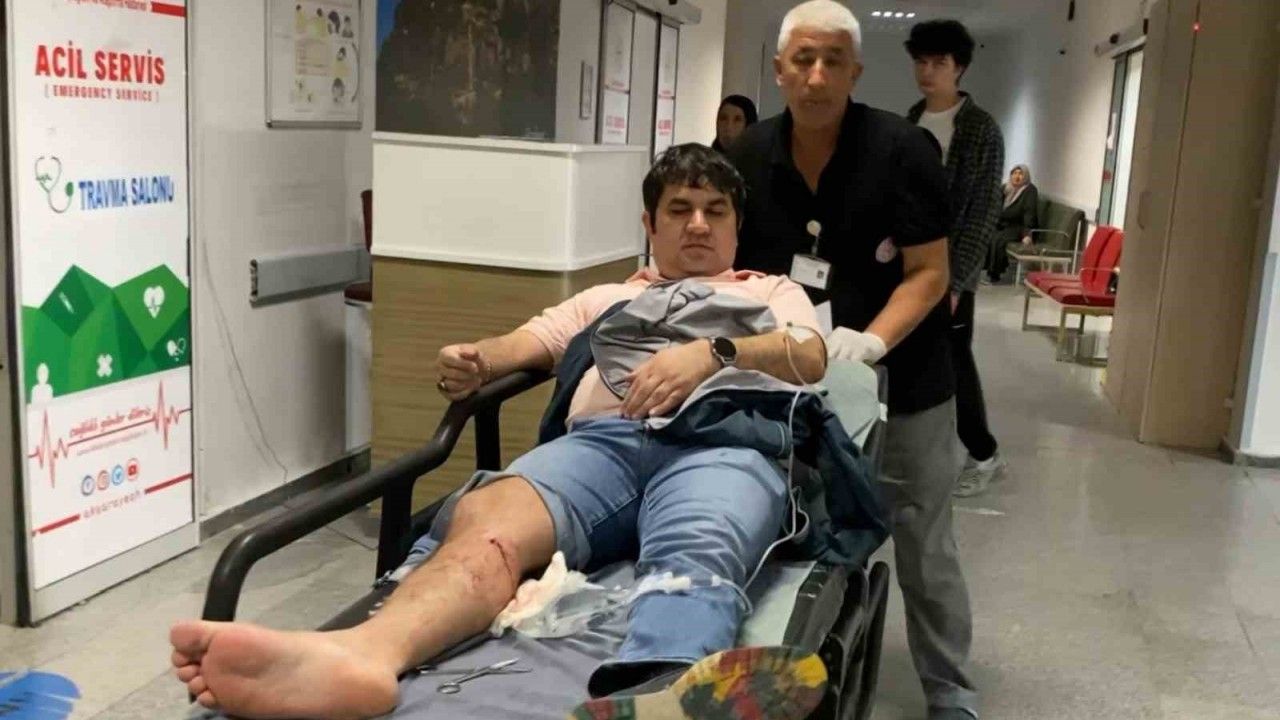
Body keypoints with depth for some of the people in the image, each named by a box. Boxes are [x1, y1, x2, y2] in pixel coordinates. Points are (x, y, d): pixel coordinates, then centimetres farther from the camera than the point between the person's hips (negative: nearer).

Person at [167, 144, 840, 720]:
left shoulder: (773, 292, 34)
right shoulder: (605, 298, 40)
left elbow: (809, 357, 11)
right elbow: (529, 342, 22)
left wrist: (712, 352, -9)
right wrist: (472, 361, -3)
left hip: (722, 440, -2)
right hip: (600, 438, 2)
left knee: (694, 557, -40)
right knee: (483, 516, -33)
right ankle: (365, 652, -61)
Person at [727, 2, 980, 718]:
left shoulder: (902, 149, -16)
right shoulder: (749, 155, -3)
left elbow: (929, 273, -15)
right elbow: (731, 263, 6)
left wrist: (872, 342, -29)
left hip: (903, 383, -3)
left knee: (923, 549, 8)